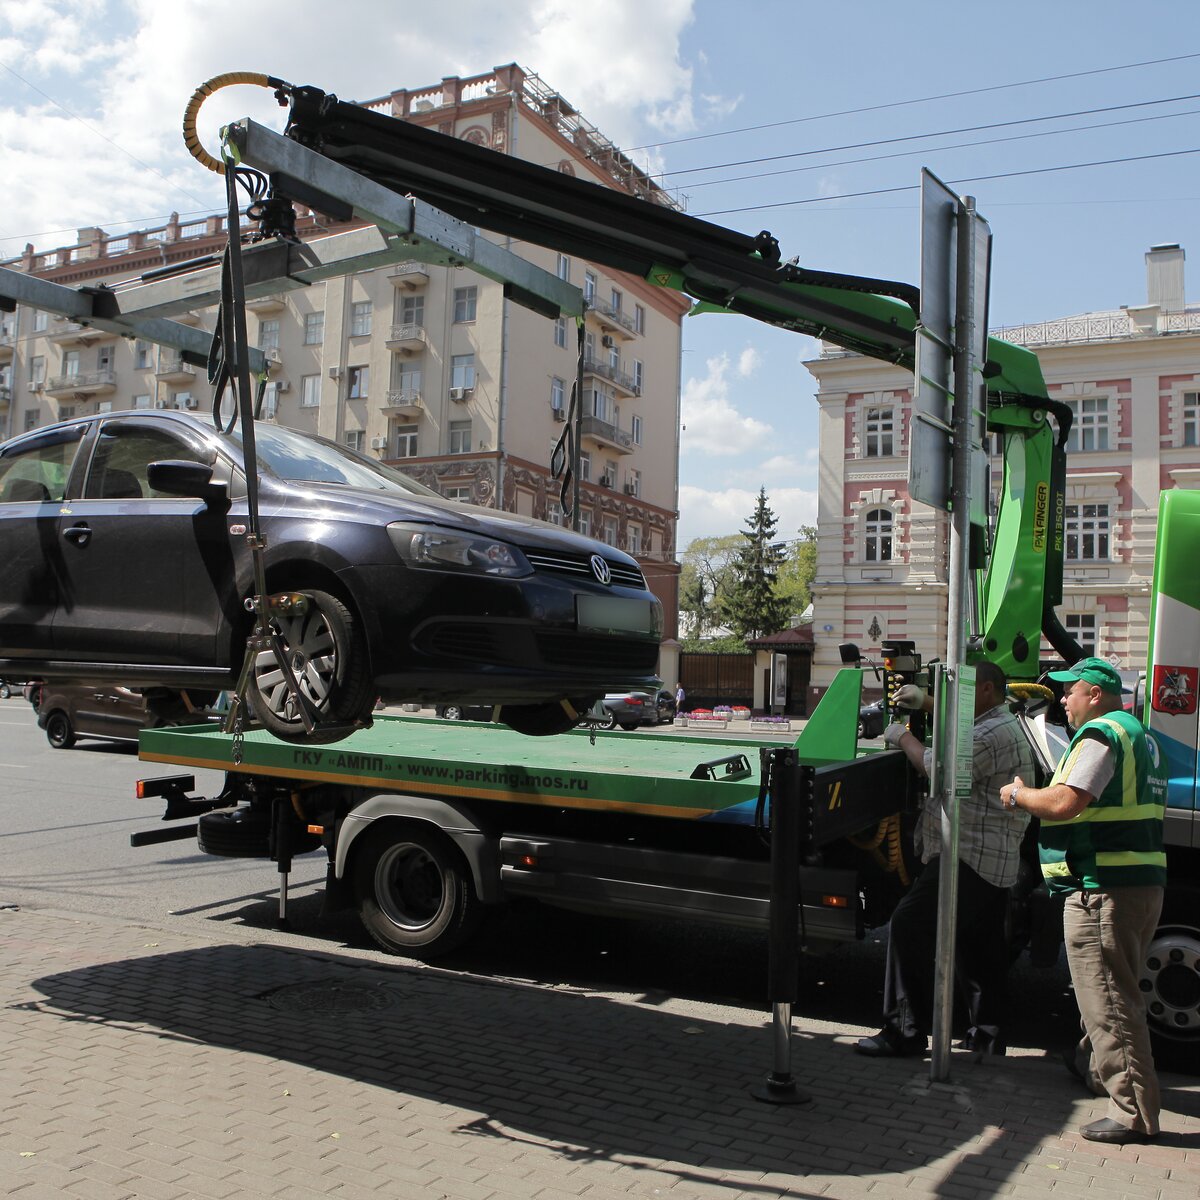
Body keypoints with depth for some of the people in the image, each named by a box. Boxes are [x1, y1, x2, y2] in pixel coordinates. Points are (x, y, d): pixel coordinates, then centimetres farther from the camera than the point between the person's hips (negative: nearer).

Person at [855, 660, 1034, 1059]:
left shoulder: (994, 734, -16)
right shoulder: (1001, 726, 19)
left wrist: (903, 738, -5)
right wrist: (926, 703, 21)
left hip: (969, 858, -11)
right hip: (993, 862, 11)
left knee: (910, 926, -12)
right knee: (980, 948, 16)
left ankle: (906, 1031, -9)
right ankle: (988, 1034, 23)